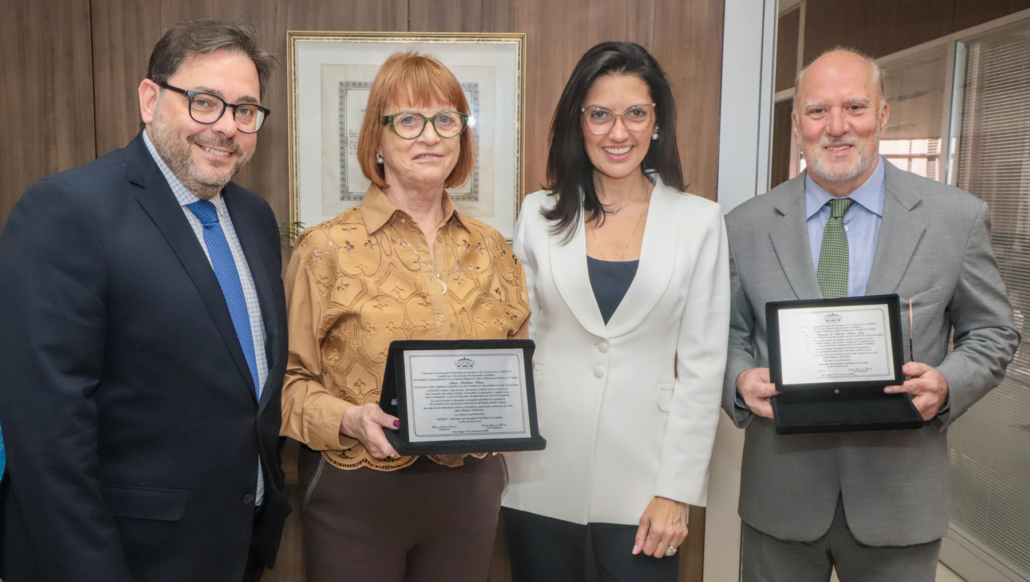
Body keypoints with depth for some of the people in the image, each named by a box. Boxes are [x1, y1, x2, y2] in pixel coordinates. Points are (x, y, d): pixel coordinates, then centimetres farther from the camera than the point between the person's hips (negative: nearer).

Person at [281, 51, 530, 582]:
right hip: (358, 495, -3)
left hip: (469, 491, 4)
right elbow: (291, 376, -4)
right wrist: (348, 419, -20)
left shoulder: (491, 248, 5)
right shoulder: (327, 248, -6)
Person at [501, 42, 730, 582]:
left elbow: (702, 365, -2)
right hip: (542, 476, 1)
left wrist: (676, 491, -6)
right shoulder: (539, 214, 3)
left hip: (643, 474, -1)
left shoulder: (699, 221, -1)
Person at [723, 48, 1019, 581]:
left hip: (899, 495, 0)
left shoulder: (958, 218, -3)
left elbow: (992, 334, 4)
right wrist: (741, 379, -15)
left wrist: (946, 385, -15)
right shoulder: (745, 226, -1)